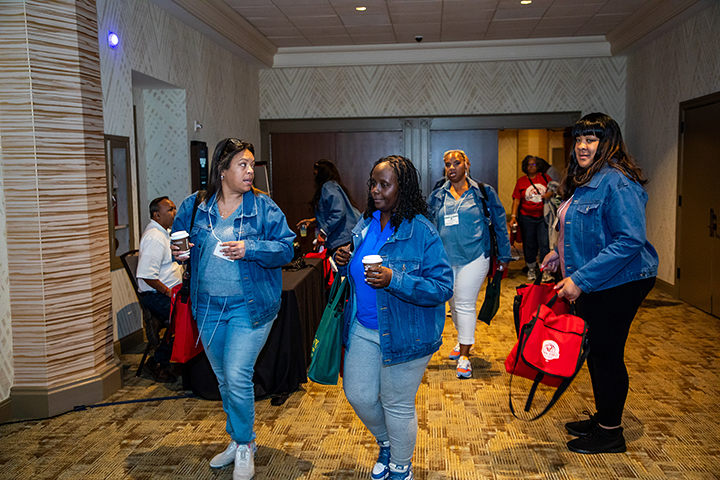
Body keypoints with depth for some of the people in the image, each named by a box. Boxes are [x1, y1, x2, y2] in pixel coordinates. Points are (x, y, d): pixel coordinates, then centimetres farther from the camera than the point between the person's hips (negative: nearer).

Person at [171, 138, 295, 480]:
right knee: (224, 379, 17)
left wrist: (249, 249, -23)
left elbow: (286, 248, -9)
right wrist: (177, 251, -10)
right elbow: (178, 243, 12)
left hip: (250, 306, -4)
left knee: (237, 377, -9)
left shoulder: (263, 207, -7)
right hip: (208, 306, 4)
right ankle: (237, 441, 37)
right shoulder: (194, 206, 2)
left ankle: (245, 446, 16)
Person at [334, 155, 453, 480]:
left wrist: (394, 280, -32)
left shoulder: (421, 232, -18)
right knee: (358, 395, 14)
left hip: (404, 333, -6)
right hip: (363, 328, 6)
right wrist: (344, 263, -5)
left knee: (397, 405, 9)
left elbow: (443, 288, -22)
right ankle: (386, 444, 46)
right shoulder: (365, 225, 4)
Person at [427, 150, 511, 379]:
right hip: (446, 258, 4)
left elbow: (500, 224, 5)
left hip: (474, 257, -4)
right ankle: (464, 340, 37)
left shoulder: (483, 192, 0)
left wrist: (504, 256, 5)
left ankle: (464, 356, 0)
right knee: (454, 304, 15)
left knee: (465, 304, -7)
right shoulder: (437, 196, 6)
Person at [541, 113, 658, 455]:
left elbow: (629, 241, -28)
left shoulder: (617, 182, -20)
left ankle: (611, 433, 18)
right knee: (594, 351, 18)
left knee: (607, 354, 2)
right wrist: (562, 253, 10)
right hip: (592, 285, 10)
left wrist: (581, 279, -28)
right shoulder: (584, 181, 12)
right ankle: (602, 418, 34)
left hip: (617, 285, -10)